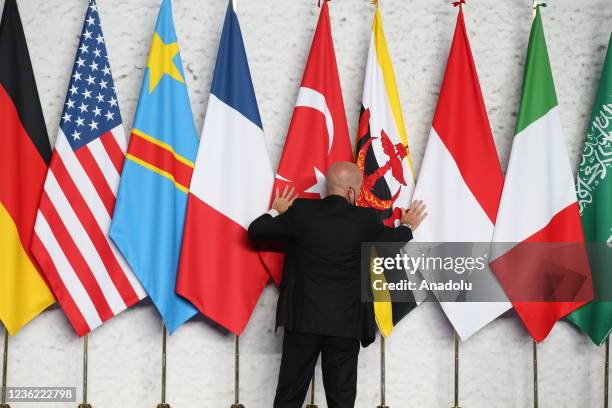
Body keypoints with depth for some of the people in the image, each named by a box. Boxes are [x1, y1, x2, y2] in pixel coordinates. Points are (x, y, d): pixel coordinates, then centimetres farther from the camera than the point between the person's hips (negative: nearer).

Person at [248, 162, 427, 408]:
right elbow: (392, 240, 16)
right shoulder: (365, 220, -4)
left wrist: (276, 212, 24)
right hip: (346, 324, -1)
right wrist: (407, 227, 38)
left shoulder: (301, 211, -5)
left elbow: (255, 231, 4)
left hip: (302, 319, 1)